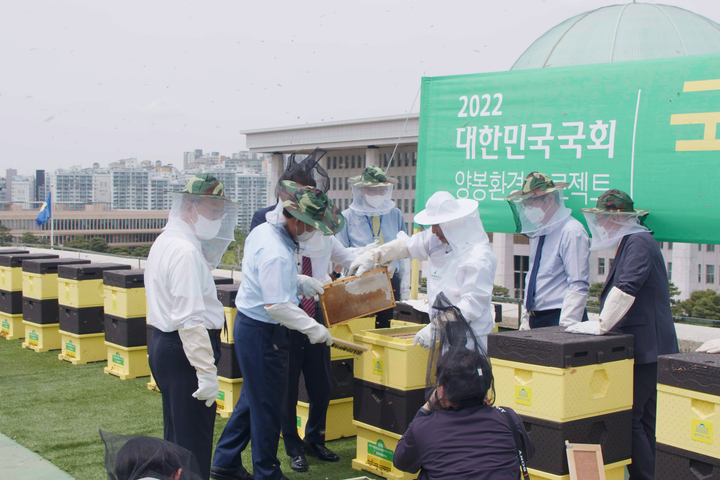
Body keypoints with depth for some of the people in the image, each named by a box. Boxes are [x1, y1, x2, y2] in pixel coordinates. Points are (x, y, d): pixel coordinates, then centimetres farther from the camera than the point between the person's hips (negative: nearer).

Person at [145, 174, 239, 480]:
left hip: (163, 343, 11)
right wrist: (206, 371, -26)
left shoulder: (166, 242, 14)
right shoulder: (186, 252, -20)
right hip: (184, 351, -11)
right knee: (193, 443, -5)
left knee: (176, 437, 20)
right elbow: (190, 319, -26)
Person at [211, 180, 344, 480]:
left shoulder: (262, 231, 5)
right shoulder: (277, 253, -26)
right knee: (267, 406, 3)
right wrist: (312, 328, -22)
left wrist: (299, 282, 12)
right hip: (263, 332, -10)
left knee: (252, 398, 20)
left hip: (248, 324, 10)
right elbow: (276, 305, -29)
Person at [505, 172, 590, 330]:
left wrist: (566, 328, -20)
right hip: (535, 321, 7)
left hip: (558, 318, -7)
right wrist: (525, 320, 16)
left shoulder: (572, 232, -11)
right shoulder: (538, 232, 15)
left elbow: (579, 286, -16)